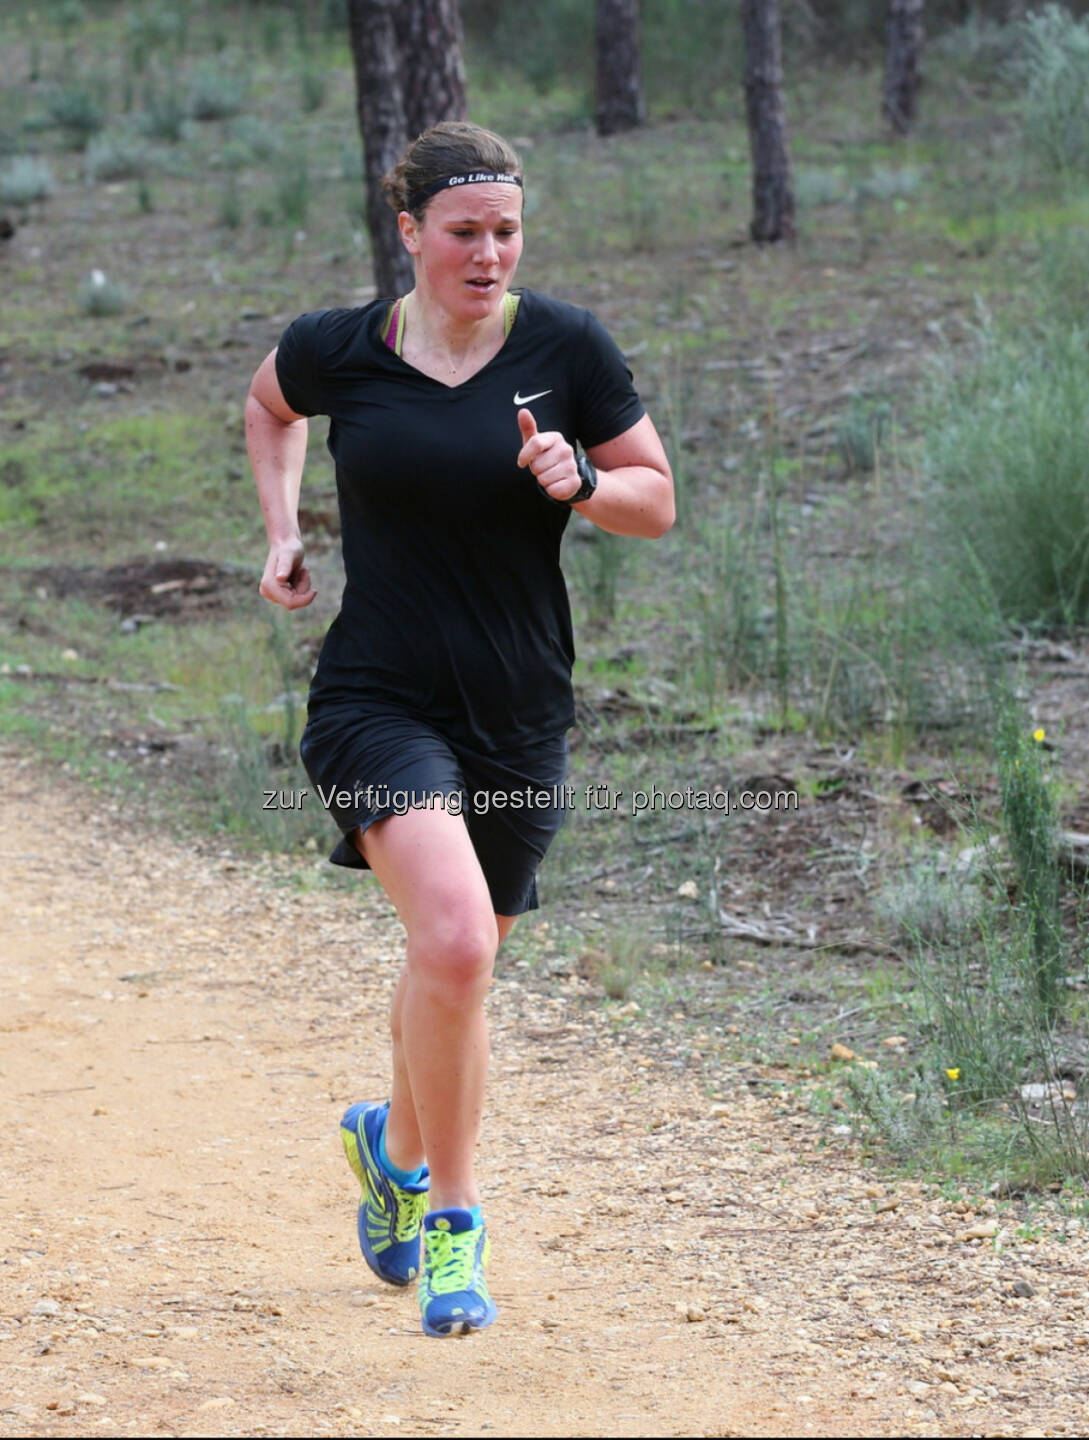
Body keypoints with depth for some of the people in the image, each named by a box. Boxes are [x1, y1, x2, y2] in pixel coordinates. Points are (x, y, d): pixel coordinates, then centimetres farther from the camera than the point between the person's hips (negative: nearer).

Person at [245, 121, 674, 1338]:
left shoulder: (566, 348, -4)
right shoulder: (338, 350, -3)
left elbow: (658, 504, 3)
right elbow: (269, 404, 21)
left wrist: (580, 482, -16)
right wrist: (281, 529, 10)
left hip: (517, 717, 2)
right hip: (377, 699, -2)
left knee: (457, 964, 16)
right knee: (454, 934, -25)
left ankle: (394, 1141, 48)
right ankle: (451, 1212, -9)